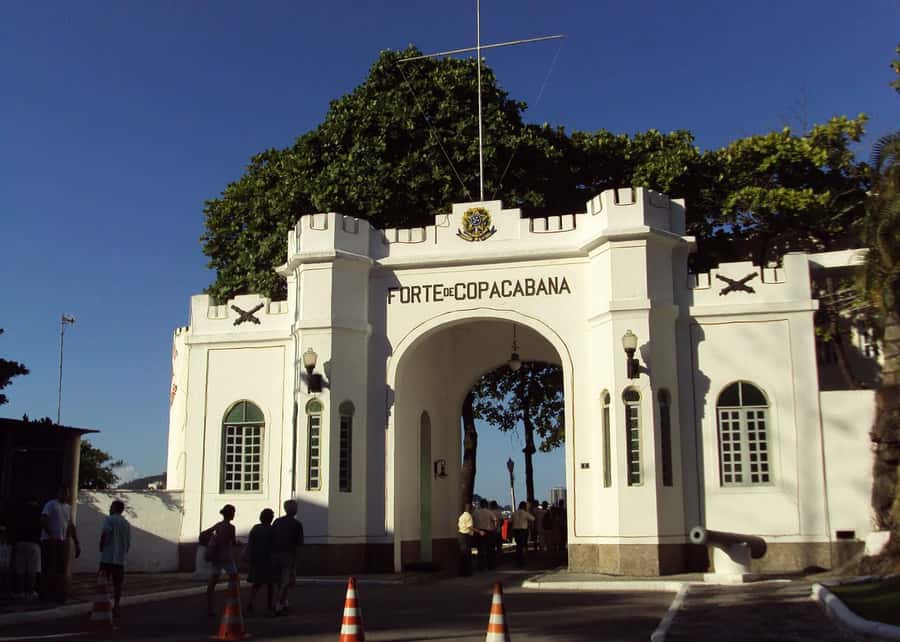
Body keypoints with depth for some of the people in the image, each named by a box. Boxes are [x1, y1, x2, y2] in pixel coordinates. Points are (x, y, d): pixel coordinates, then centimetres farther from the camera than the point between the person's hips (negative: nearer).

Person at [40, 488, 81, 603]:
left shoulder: (68, 508, 16)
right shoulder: (51, 504, -2)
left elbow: (71, 526, 18)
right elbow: (43, 520, -15)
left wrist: (77, 543, 12)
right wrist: (51, 535, -20)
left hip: (63, 541, 6)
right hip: (49, 540, -6)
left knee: (61, 569, 4)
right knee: (49, 569, -5)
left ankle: (59, 594, 7)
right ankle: (46, 594, -1)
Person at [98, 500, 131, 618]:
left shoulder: (109, 520, -5)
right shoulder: (126, 524, 12)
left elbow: (104, 535, -18)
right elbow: (128, 543, 13)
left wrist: (101, 549, -4)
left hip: (107, 558, -5)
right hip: (120, 559, 5)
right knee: (117, 584, 8)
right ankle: (115, 609, 8)